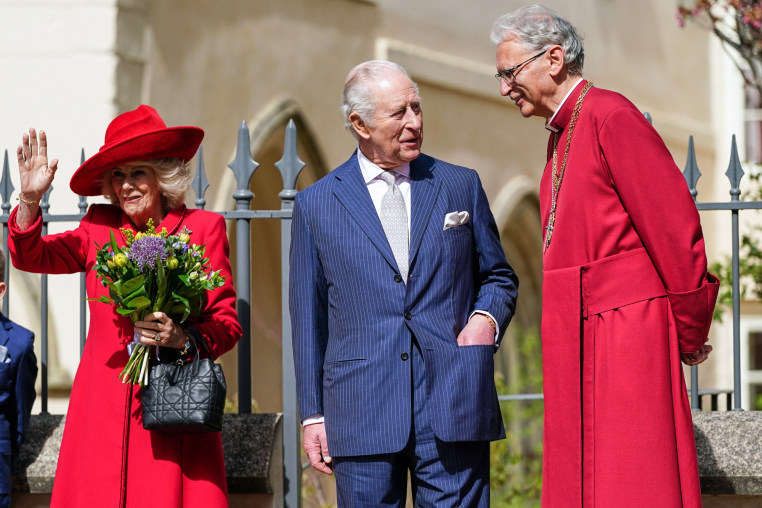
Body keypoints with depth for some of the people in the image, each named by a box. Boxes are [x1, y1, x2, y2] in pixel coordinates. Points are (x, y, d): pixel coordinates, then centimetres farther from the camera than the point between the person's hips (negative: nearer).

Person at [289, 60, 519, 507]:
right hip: (362, 415, 0)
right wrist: (313, 414, 6)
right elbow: (309, 318, 10)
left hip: (453, 405, 1)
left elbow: (498, 276, 20)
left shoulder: (461, 186, 12)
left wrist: (487, 317, -3)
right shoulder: (317, 205, 9)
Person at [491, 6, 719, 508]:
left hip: (626, 329, -9)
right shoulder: (562, 136, 19)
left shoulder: (611, 117, -11)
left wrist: (690, 332, -6)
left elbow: (674, 223, -13)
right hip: (579, 341, 10)